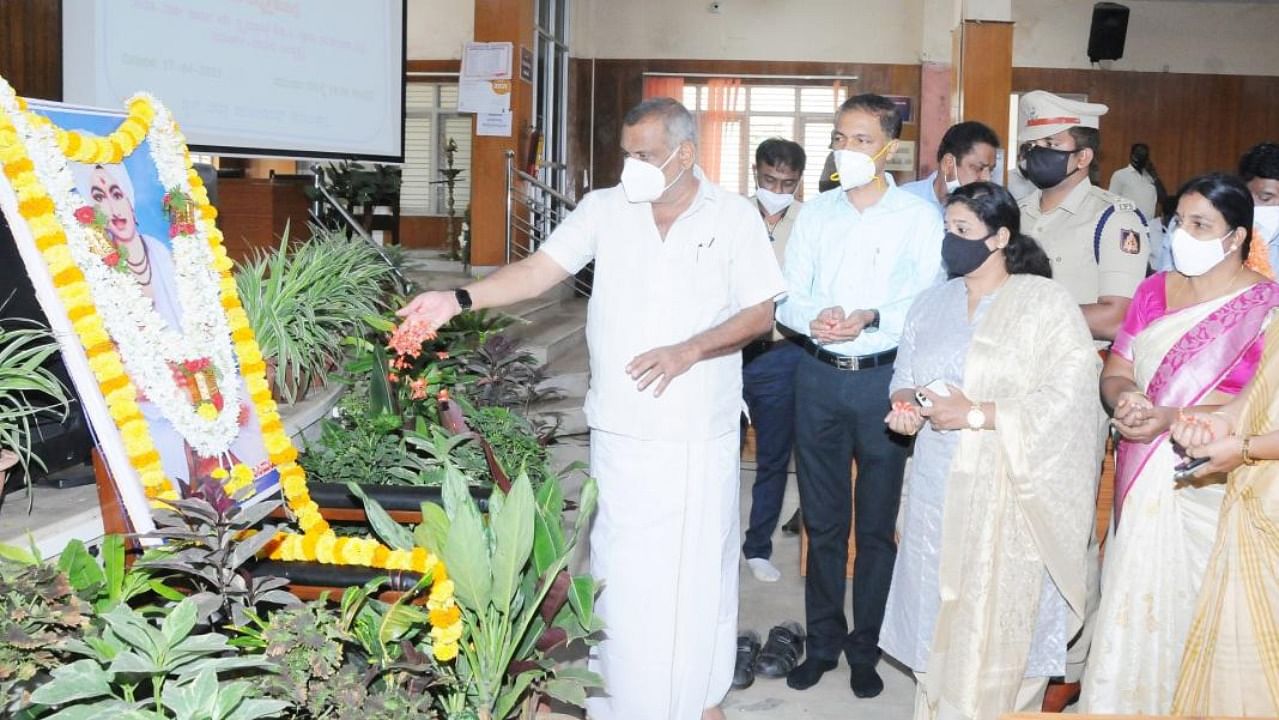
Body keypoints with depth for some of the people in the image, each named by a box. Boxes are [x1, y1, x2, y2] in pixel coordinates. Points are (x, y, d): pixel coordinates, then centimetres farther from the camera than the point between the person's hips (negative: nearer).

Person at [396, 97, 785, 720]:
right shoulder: (605, 209, 2)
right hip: (620, 430, 1)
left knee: (699, 567, 11)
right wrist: (459, 300, -17)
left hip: (700, 434, -1)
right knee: (619, 571, 7)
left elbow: (761, 313, -2)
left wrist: (690, 351, -16)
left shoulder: (735, 217, -1)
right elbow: (540, 270, -4)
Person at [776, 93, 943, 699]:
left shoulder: (918, 217, -2)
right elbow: (787, 297, 5)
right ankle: (823, 641, 25)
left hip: (884, 378, -3)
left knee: (878, 522, 6)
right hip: (819, 376, 3)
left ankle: (866, 648, 21)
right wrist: (813, 318, -15)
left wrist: (872, 318, -23)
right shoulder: (816, 212, 9)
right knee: (822, 518, 11)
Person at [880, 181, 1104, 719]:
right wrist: (906, 404, -6)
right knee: (939, 615, 9)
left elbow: (1068, 397, -15)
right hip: (938, 488, 5)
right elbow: (904, 378, 17)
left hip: (1009, 493, -5)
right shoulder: (932, 303, 11)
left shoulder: (1045, 302, -6)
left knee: (998, 625, -2)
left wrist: (976, 414, -18)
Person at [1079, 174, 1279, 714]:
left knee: (1190, 612, 1)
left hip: (1207, 486, -5)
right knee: (1132, 607, 9)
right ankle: (1121, 703, 22)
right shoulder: (1155, 290, 10)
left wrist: (1170, 417, -24)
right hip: (1141, 480, 5)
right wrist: (1125, 397, -14)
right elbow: (1115, 372, 10)